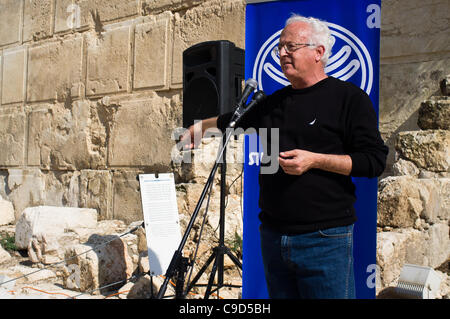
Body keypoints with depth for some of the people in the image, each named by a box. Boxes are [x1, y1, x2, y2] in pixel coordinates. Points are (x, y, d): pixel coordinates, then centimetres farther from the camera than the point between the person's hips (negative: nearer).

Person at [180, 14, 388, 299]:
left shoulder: (349, 97, -3)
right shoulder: (273, 103, 15)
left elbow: (374, 160, -9)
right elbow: (230, 120, 35)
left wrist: (315, 160, -17)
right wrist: (200, 126, 30)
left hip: (325, 240, -5)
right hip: (273, 236, 6)